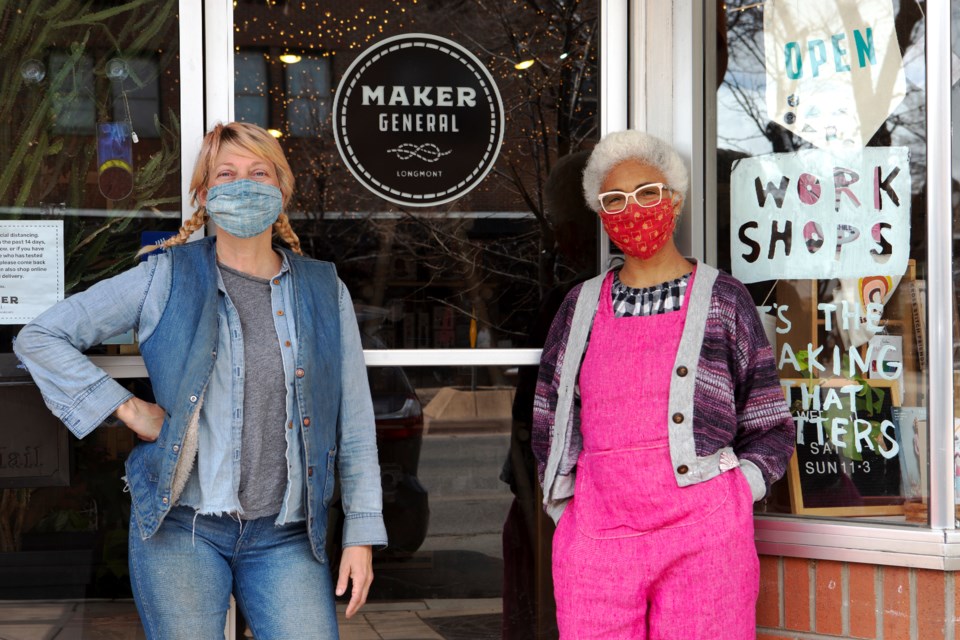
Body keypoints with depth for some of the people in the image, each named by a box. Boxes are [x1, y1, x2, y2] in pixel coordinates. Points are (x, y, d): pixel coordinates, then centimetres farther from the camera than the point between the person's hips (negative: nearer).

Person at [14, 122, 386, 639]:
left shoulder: (324, 291, 9)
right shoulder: (165, 278, 2)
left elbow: (355, 422, 9)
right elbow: (39, 338, 4)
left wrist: (362, 532, 4)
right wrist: (126, 408, -3)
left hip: (285, 537, 2)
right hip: (182, 527, -1)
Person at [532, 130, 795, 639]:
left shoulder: (722, 300, 5)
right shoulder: (582, 306, 13)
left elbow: (771, 429, 6)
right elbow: (549, 426, 19)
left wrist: (727, 503, -3)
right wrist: (566, 510, 9)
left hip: (703, 540, -2)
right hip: (595, 540, 2)